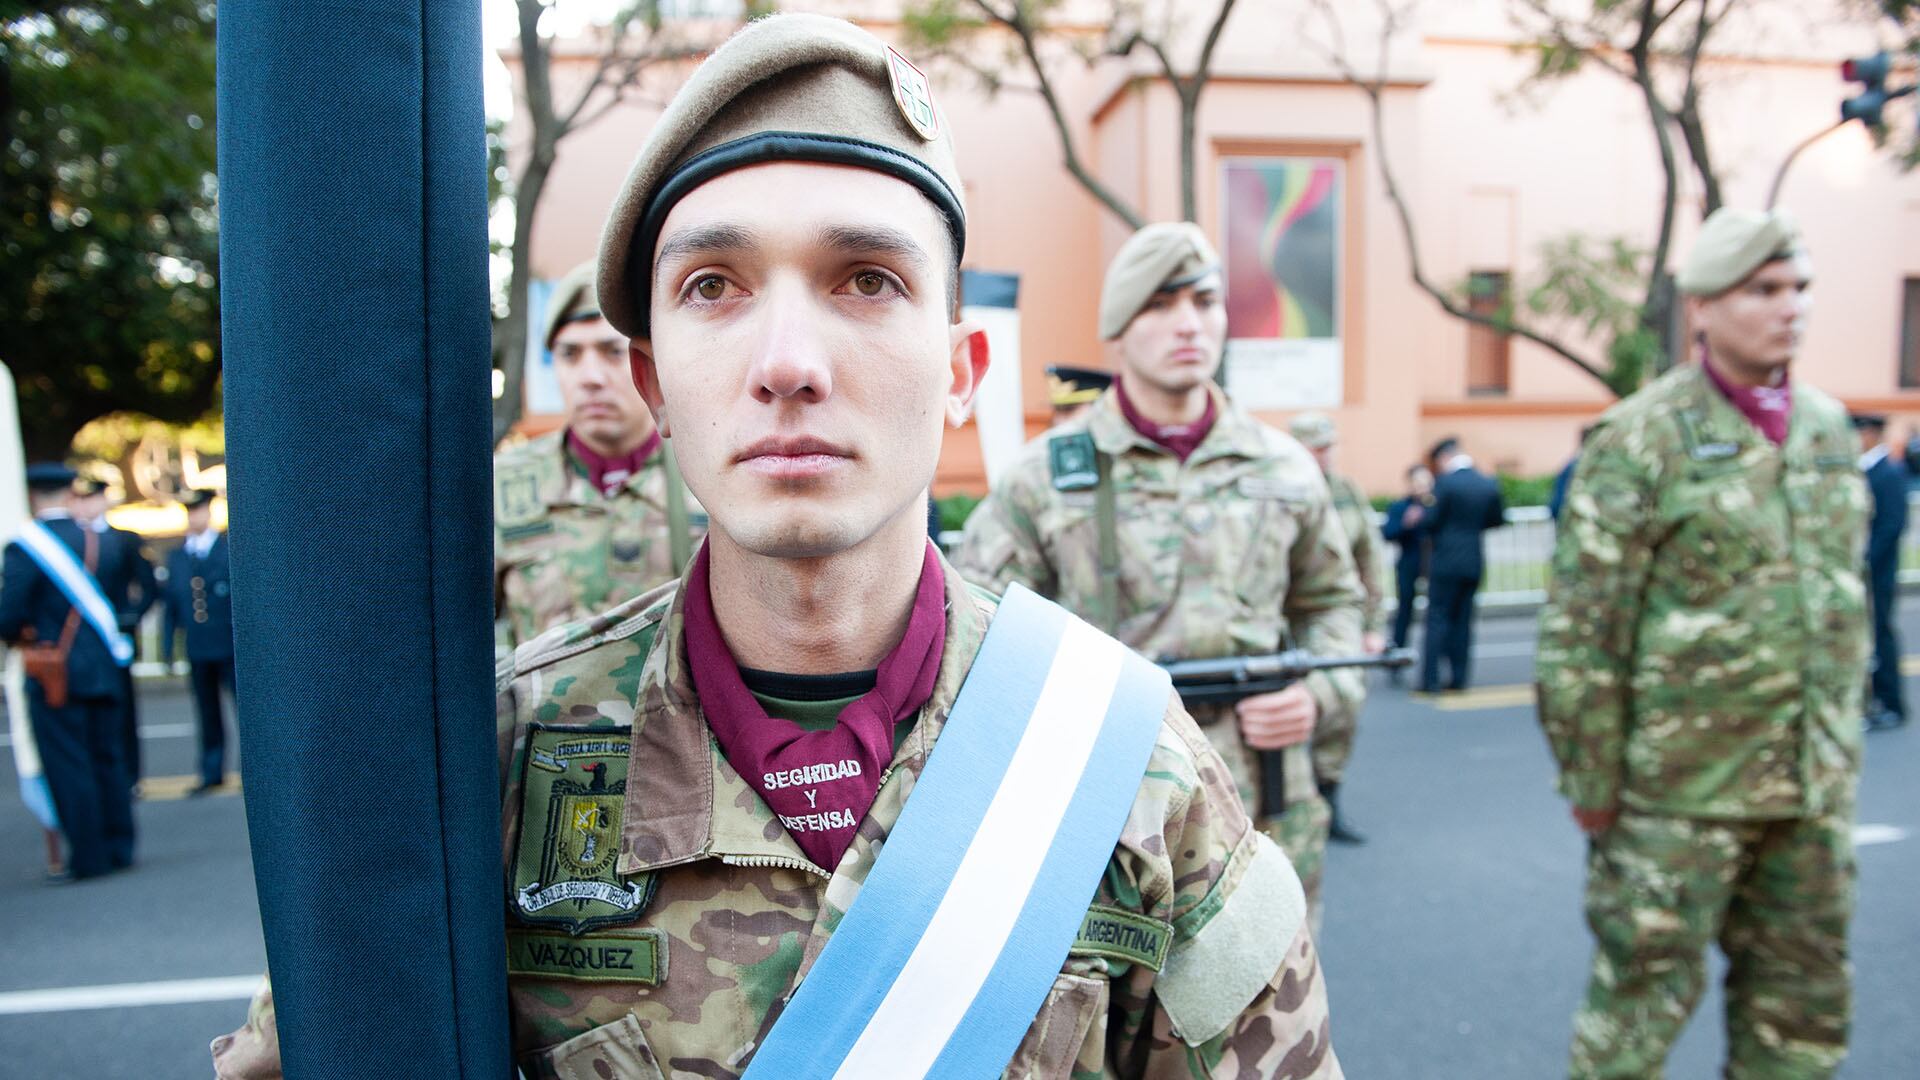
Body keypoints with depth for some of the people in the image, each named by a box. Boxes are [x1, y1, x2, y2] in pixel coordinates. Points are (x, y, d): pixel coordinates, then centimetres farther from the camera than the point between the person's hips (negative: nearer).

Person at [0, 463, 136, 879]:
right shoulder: (96, 540, 4)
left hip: (55, 675, -5)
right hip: (103, 667, 5)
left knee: (68, 766, 2)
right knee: (108, 759, 13)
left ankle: (88, 858, 6)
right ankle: (119, 848, 19)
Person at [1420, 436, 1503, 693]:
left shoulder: (1444, 482, -13)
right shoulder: (1489, 483, 5)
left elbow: (1433, 521, -13)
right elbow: (1497, 518, 13)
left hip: (1446, 560, -5)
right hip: (1474, 562, 6)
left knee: (1437, 617, -1)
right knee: (1463, 619, 12)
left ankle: (1431, 680, -4)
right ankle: (1459, 678, 11)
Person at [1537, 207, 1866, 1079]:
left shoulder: (1829, 428, 10)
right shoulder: (1644, 439, -11)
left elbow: (1846, 596, 18)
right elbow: (1581, 629, -12)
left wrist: (1844, 744, 16)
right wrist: (1591, 781, -12)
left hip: (1813, 788, 7)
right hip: (1681, 785, -6)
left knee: (1803, 1010, 16)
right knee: (1645, 993, 5)